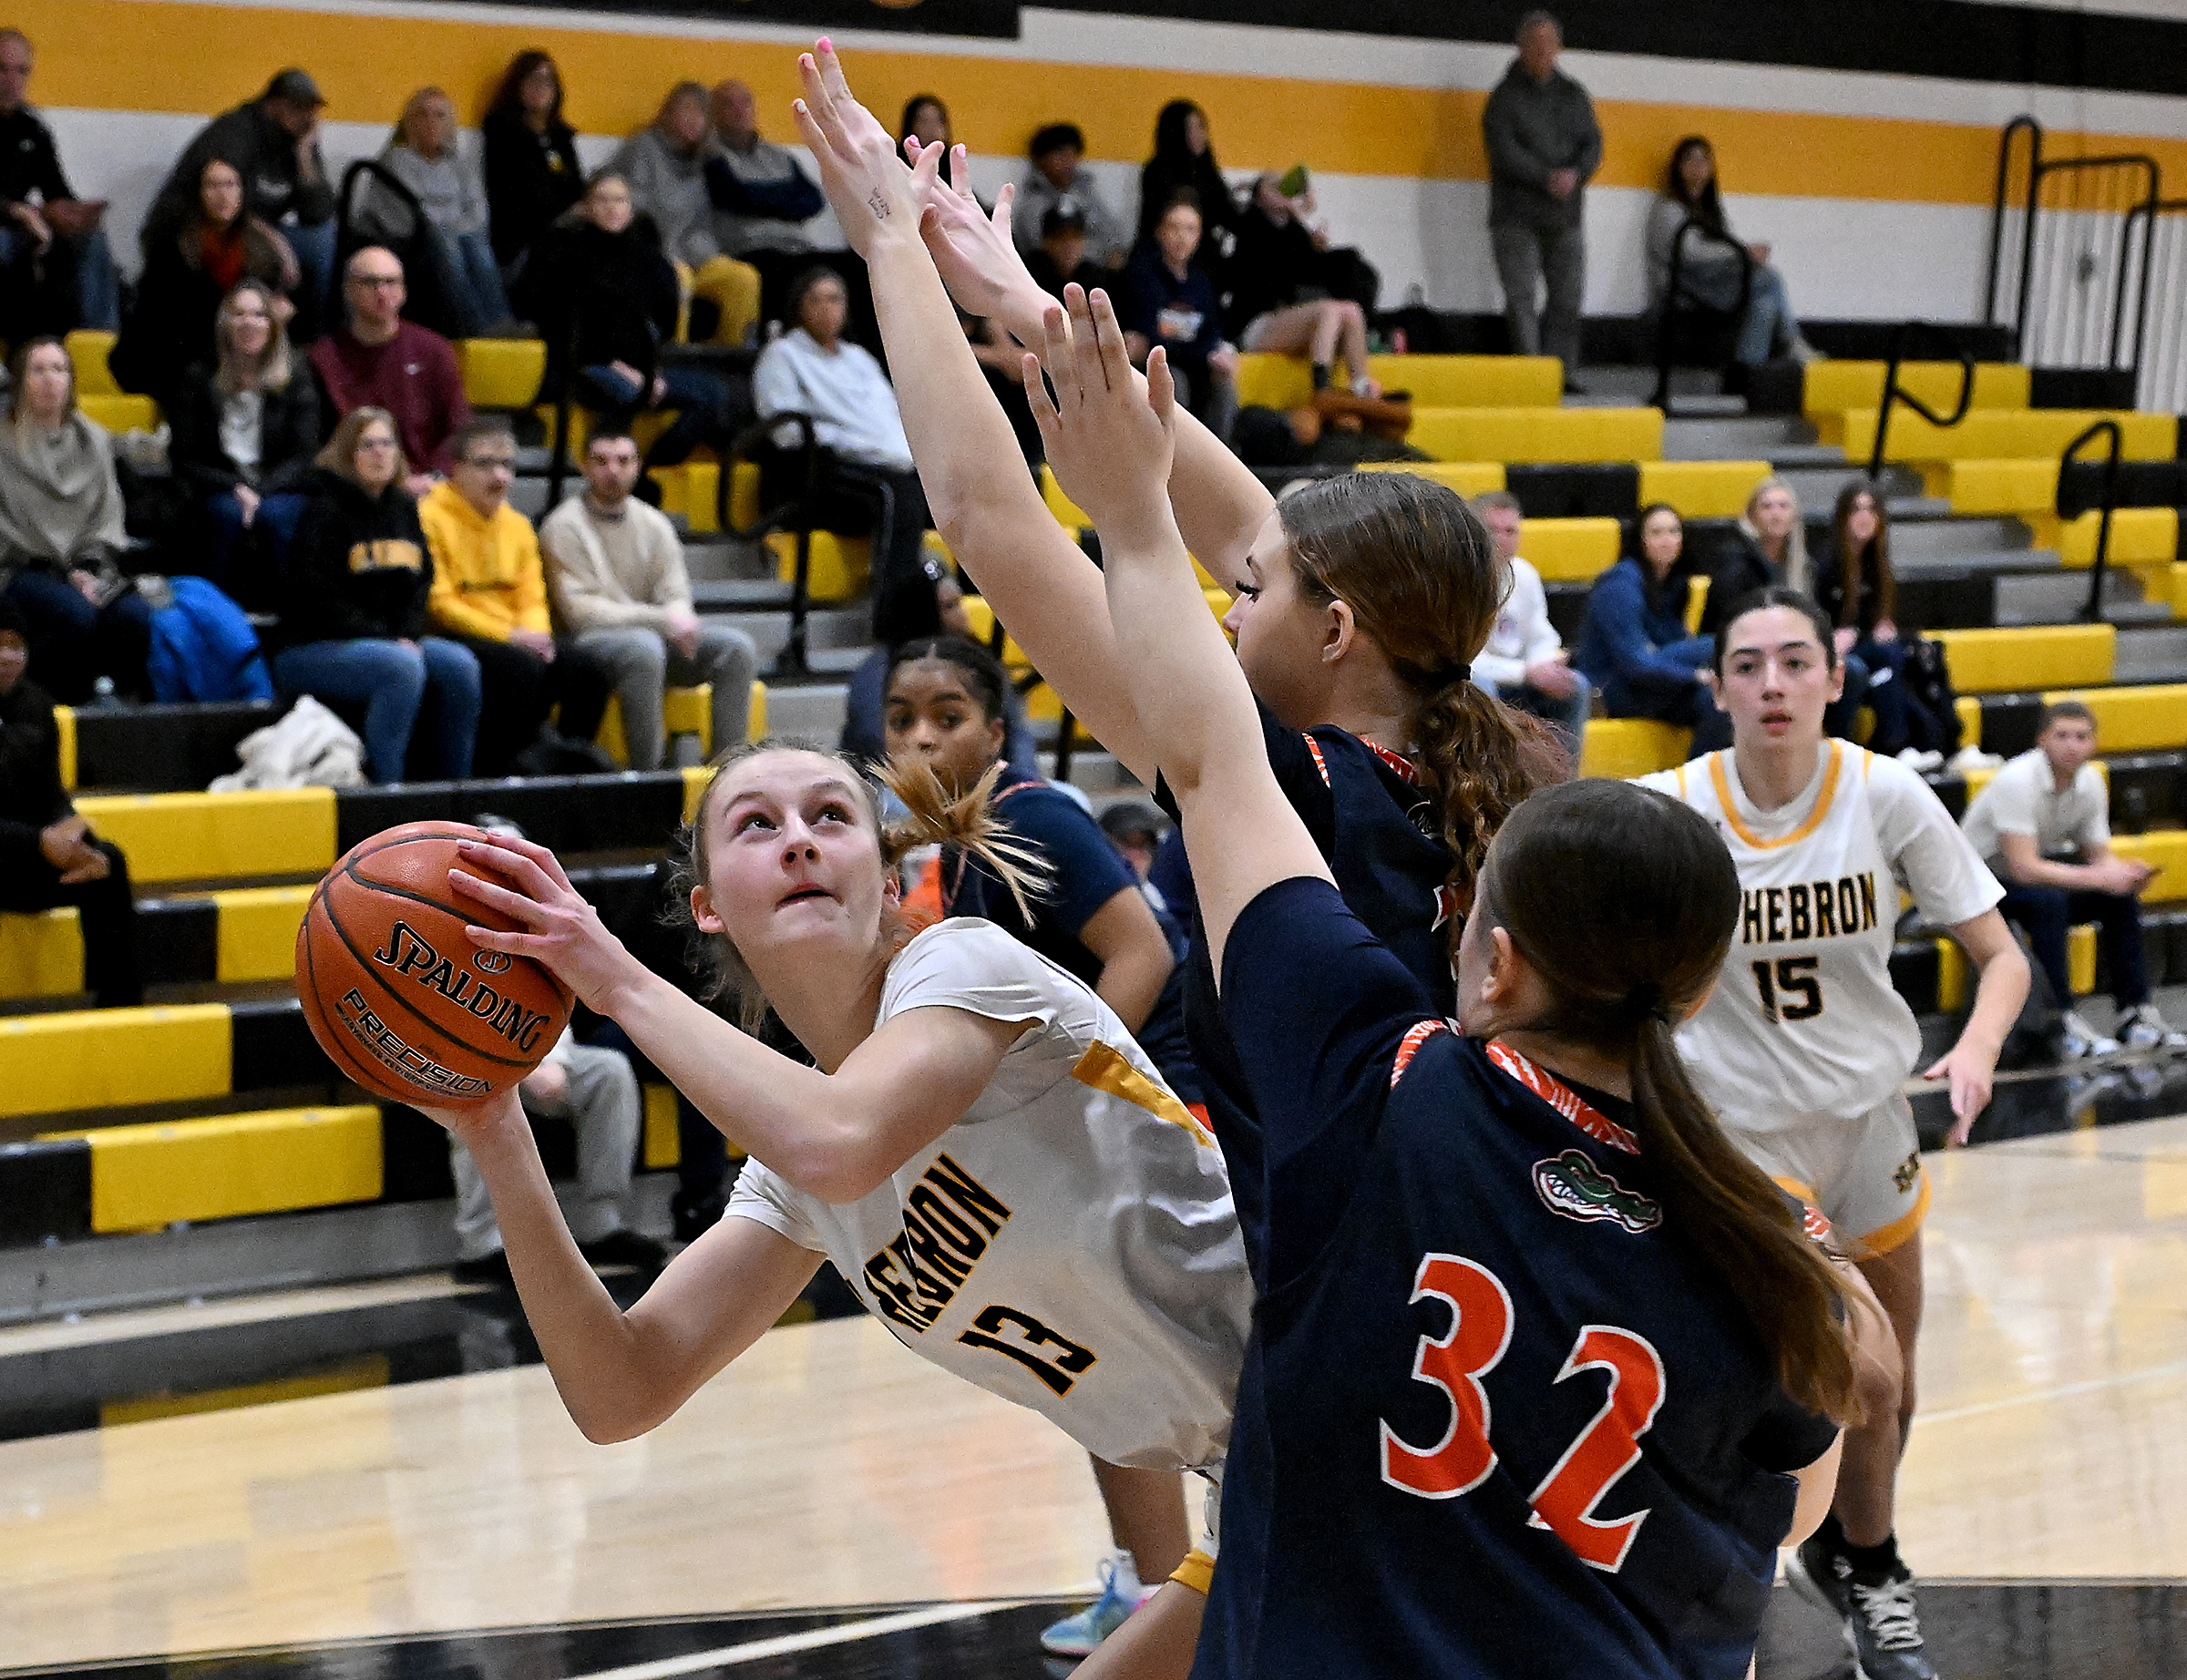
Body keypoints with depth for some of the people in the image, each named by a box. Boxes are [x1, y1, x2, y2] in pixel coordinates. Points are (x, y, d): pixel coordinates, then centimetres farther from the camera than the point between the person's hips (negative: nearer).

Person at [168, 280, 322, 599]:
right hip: (221, 490, 0)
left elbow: (302, 456, 0)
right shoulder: (202, 382, 7)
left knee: (274, 514, -34)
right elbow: (183, 460, 4)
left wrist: (261, 492, -17)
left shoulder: (296, 377, 7)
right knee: (229, 513, -34)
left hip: (282, 489, 0)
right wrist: (234, 488, -13)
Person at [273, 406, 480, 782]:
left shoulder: (403, 507, 15)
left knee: (459, 664, -17)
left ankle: (455, 788, -12)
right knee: (403, 666, -33)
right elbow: (318, 596, -13)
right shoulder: (325, 508, -7)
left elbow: (421, 583, 15)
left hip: (397, 641, 7)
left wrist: (408, 635, -5)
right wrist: (384, 639, -17)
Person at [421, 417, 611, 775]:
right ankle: (495, 770, -25)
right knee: (522, 666, -33)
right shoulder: (431, 517, -6)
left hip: (517, 639, 7)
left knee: (587, 668, -14)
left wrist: (536, 634, -9)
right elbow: (437, 602, -13)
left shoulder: (517, 526, 18)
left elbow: (531, 598, 15)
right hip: (453, 638, -7)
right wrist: (508, 635, -17)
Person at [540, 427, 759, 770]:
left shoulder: (653, 523, 16)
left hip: (658, 638, 6)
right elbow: (580, 611, -11)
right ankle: (645, 773, -37)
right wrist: (661, 619, -18)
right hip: (592, 640, -6)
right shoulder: (564, 526, -2)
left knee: (736, 646, -16)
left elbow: (676, 596, 12)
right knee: (644, 646, -39)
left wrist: (679, 619, -16)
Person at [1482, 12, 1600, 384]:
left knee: (1567, 298, 3)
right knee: (1522, 300, -8)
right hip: (1518, 216, -5)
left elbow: (1593, 143, 6)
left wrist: (1575, 174, -15)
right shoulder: (1505, 97, 0)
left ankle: (1562, 372, 7)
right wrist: (1547, 178, -20)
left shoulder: (1573, 95, 14)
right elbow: (1505, 151, -11)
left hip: (1566, 216, 5)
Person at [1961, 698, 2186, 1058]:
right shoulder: (2018, 781, -27)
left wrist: (2124, 871, -21)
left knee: (2122, 897, -9)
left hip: (2037, 869, 8)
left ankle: (2136, 1014, -5)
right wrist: (2100, 877, -36)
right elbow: (2024, 867, -33)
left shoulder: (2091, 781, -4)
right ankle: (2061, 1023, -32)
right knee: (2047, 900, -35)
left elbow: (2099, 854, 3)